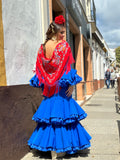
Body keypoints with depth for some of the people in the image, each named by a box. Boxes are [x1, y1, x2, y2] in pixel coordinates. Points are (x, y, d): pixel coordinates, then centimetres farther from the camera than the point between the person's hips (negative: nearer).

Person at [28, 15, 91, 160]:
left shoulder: (42, 47, 5)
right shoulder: (64, 46, -10)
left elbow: (40, 68, 8)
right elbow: (67, 67, -13)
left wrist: (44, 84, 16)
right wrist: (71, 84, -10)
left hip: (48, 87, 5)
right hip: (62, 87, -5)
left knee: (50, 113, 11)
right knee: (62, 114, 3)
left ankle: (52, 148, 19)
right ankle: (60, 148, 9)